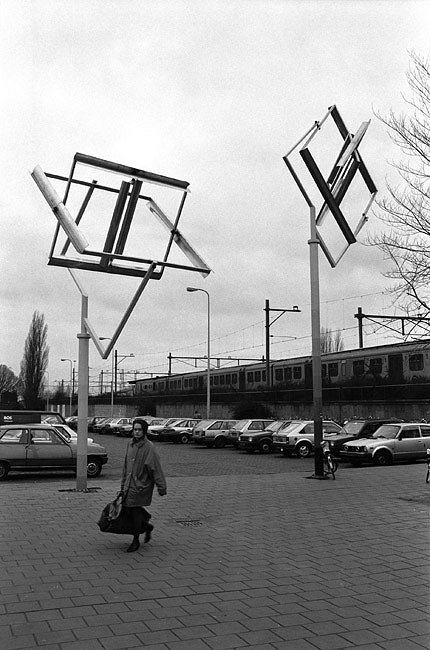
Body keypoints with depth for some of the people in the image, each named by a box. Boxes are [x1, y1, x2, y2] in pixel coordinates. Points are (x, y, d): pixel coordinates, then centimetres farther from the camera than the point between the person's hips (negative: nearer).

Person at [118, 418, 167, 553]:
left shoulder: (149, 447, -14)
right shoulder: (130, 444, 8)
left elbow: (156, 468, -15)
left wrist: (161, 487, -16)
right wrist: (123, 486, 18)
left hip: (142, 485, -7)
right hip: (129, 484, 7)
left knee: (135, 511, -3)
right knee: (127, 508, 7)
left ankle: (136, 541, 14)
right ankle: (147, 526, 31)